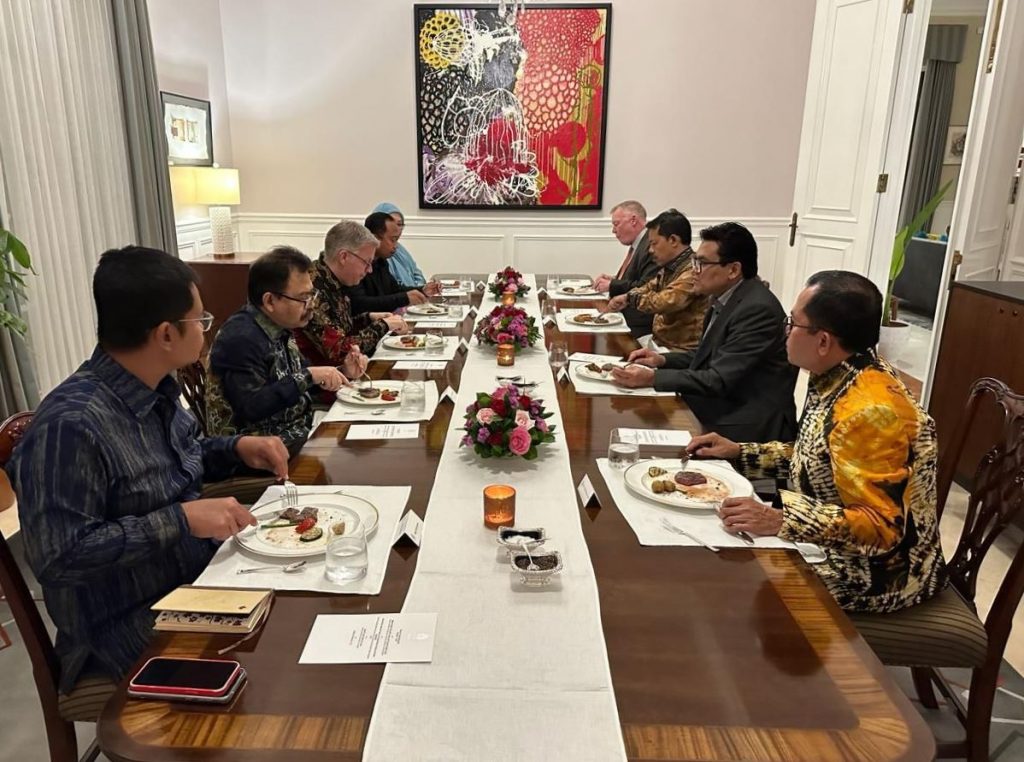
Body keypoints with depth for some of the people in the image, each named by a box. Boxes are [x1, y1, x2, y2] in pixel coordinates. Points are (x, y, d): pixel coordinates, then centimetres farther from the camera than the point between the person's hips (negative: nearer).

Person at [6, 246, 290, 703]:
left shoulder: (157, 389, 1)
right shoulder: (71, 424, -25)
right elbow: (57, 556, -24)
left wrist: (237, 448, 0)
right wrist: (181, 519, -27)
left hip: (199, 584, 8)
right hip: (133, 635, -7)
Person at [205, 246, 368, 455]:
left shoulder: (279, 327, 6)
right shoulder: (241, 338, -21)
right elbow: (251, 407, -29)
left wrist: (341, 372, 3)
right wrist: (309, 377, -26)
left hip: (296, 431, 9)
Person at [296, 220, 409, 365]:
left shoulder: (333, 282, 4)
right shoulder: (313, 289, -22)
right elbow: (339, 352, -24)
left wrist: (369, 318, 4)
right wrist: (383, 326, -14)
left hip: (341, 368, 8)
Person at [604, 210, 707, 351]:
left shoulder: (693, 270, -19)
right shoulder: (669, 267, 9)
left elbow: (665, 302, -28)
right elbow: (650, 288, 21)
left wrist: (630, 297, -11)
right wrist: (622, 300, 1)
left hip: (681, 352, -8)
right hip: (660, 342, 8)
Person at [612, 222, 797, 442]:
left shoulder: (757, 309, -22)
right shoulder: (726, 297, 6)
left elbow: (720, 380, -24)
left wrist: (652, 378, -25)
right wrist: (663, 360, 3)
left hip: (748, 428, -8)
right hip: (725, 409, 8)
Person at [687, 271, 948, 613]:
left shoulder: (869, 410, -29)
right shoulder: (838, 376, -2)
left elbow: (883, 527, -29)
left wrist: (781, 521, -37)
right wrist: (739, 452, 5)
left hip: (874, 570, -8)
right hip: (838, 545, 8)